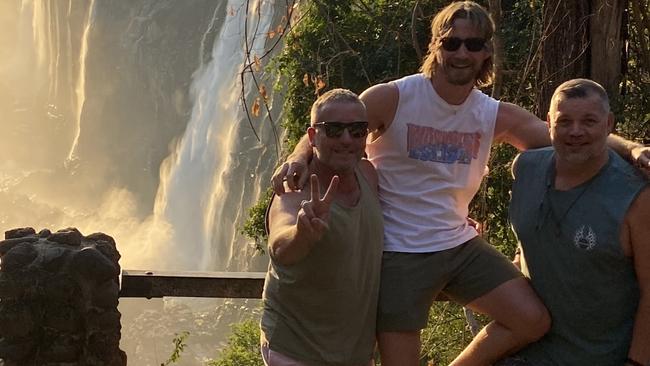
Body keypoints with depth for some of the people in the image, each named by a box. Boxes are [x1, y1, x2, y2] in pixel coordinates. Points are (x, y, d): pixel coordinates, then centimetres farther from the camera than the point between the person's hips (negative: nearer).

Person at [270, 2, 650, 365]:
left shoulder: (497, 116, 0)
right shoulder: (391, 99, -11)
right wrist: (299, 158, -30)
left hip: (461, 245, 4)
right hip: (400, 253, -4)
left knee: (534, 320, -5)